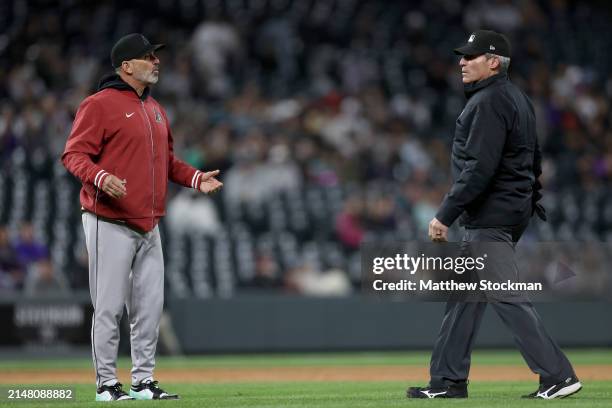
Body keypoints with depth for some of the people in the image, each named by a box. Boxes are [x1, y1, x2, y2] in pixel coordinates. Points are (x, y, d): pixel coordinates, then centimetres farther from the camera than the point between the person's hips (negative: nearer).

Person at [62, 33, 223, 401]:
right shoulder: (100, 104, -7)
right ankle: (107, 383, 3)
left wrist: (195, 178, 11)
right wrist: (100, 177, -30)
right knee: (110, 306, -4)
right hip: (110, 223, -8)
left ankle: (144, 381, 17)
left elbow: (166, 159, 27)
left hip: (149, 225, 8)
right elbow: (74, 154, -12)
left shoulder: (156, 110, 18)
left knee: (150, 306, 9)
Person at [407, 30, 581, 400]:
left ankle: (558, 375, -11)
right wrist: (534, 202, 23)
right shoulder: (517, 98, 16)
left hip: (491, 215, -11)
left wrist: (445, 215, -21)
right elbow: (534, 159, 21)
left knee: (507, 296, -10)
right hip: (516, 209, 11)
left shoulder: (489, 102, -17)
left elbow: (479, 168, -23)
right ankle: (449, 379, 17)